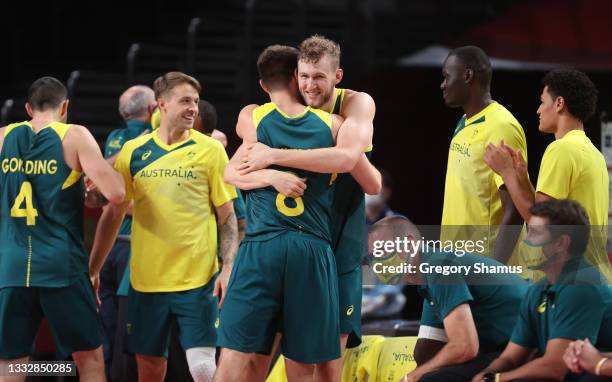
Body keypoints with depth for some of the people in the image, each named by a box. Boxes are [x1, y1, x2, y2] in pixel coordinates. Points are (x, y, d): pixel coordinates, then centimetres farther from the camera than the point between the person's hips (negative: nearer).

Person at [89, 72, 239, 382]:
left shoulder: (210, 150, 0)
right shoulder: (133, 152, 4)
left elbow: (227, 216, 2)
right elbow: (113, 214, 12)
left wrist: (228, 268, -9)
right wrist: (92, 270, 9)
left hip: (197, 280, -2)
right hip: (145, 281, 2)